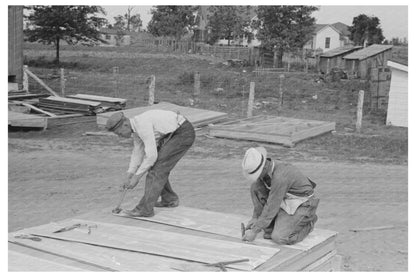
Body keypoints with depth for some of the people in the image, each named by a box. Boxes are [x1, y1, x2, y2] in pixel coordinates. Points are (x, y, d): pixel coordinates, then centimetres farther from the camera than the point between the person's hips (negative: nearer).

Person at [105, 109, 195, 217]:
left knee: (158, 167, -10)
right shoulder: (135, 125, 8)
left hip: (184, 134, -10)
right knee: (154, 164, 15)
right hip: (174, 133, 10)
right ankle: (169, 199, 24)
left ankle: (145, 208, -7)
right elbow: (138, 153, 13)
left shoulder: (143, 126, -24)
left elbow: (151, 155, -24)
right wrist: (127, 177, 8)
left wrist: (136, 177, -15)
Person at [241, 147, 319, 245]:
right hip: (285, 200, 8)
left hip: (301, 204, -8)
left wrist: (254, 231, -25)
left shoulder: (279, 177, -37)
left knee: (279, 238, -24)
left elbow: (272, 207, -31)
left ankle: (307, 223, 5)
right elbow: (260, 195, 2)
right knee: (255, 187, -14)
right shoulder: (264, 167, -11)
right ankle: (271, 227, 0)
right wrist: (255, 217, -5)